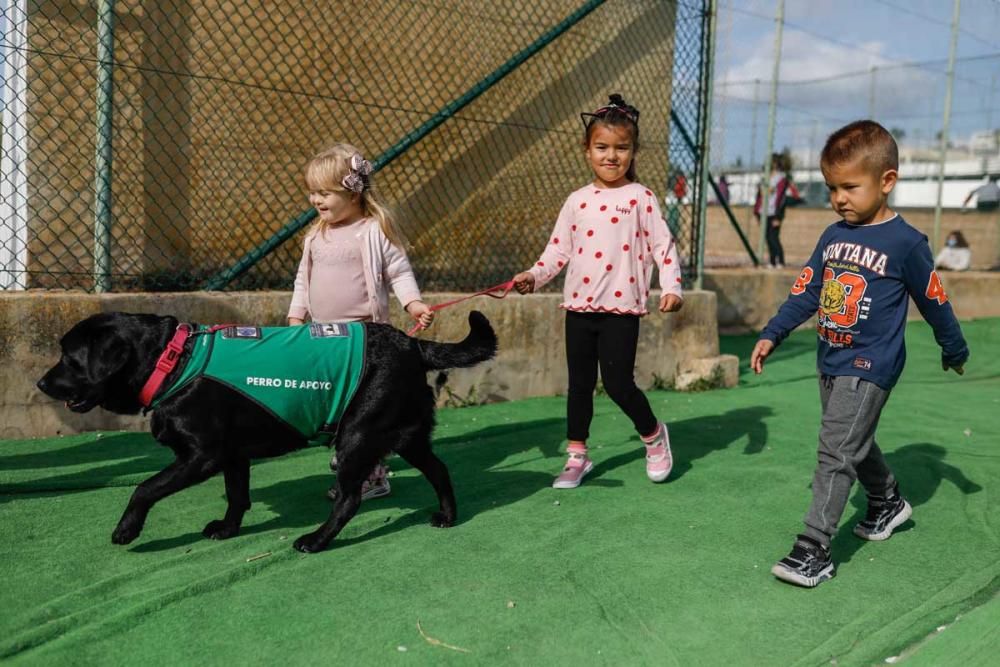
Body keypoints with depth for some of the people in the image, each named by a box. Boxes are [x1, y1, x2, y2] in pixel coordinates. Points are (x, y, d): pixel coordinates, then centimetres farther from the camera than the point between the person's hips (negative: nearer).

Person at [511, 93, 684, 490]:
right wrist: (533, 277, -3)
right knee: (580, 383, 12)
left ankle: (654, 435, 24)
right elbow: (558, 249, 10)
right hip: (579, 305, 4)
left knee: (618, 383, -5)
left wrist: (671, 287, -16)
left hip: (621, 308, -4)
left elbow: (663, 245, -5)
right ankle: (577, 456, 25)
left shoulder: (640, 198, -3)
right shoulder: (577, 201, 7)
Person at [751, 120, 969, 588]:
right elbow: (805, 292, 9)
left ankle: (813, 549, -8)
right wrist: (772, 335, 2)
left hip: (870, 365, -7)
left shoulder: (905, 242, -12)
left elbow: (933, 300, -2)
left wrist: (954, 349, 9)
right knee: (855, 443, 22)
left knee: (836, 451, -11)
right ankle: (888, 502, 47)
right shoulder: (832, 237, 5)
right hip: (831, 360, 7)